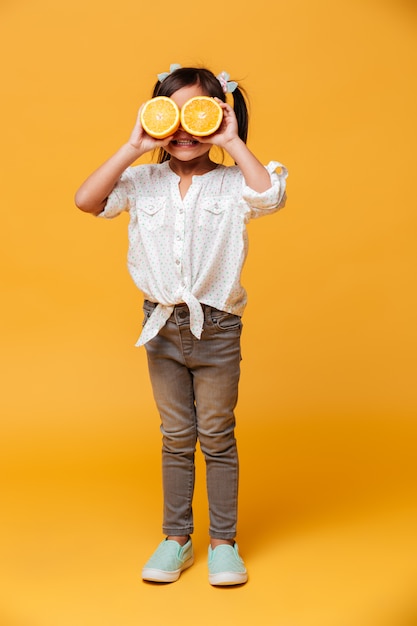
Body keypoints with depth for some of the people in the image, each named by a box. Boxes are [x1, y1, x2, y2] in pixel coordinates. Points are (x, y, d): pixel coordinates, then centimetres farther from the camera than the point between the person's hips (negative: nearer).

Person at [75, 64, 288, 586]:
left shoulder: (233, 183, -6)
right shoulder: (142, 182, 1)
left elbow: (270, 196, -27)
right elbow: (86, 200, -12)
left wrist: (233, 144, -18)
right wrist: (133, 148, -13)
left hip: (217, 327, -2)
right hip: (162, 325, 2)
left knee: (216, 436, 9)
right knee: (176, 437, 14)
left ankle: (223, 542, 24)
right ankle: (176, 539, 28)